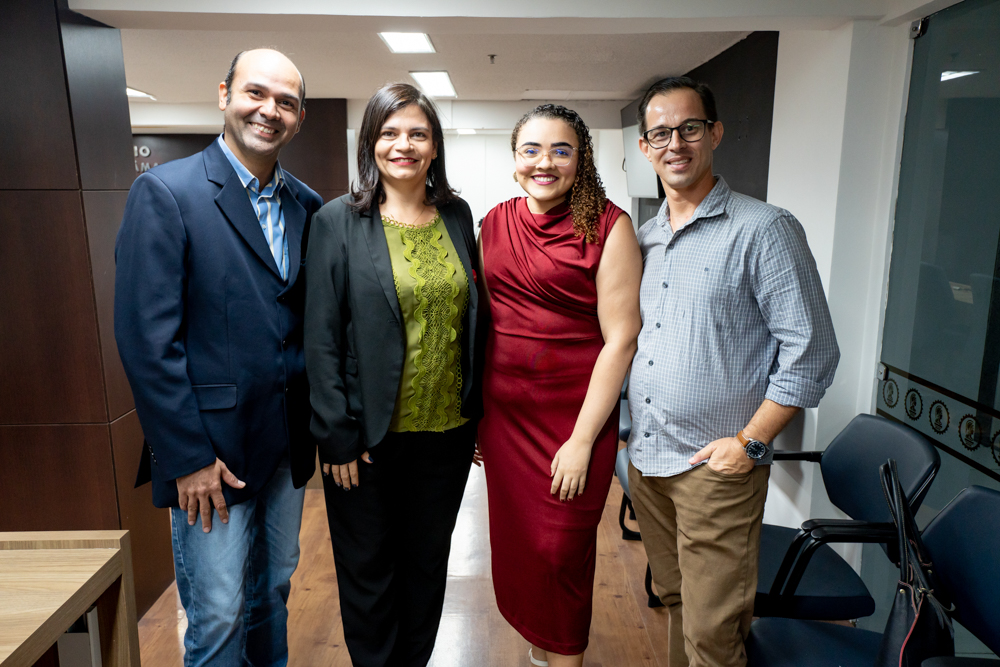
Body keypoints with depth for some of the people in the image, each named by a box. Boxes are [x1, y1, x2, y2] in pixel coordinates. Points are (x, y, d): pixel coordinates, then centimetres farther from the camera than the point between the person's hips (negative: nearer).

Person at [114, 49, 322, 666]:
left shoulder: (308, 206, 6)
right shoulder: (165, 192, -10)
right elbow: (146, 336, -15)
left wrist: (320, 419, 5)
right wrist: (188, 458, -15)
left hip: (289, 445, 6)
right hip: (211, 447, -5)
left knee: (274, 591, 22)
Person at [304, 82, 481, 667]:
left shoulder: (458, 216, 4)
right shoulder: (338, 221, -7)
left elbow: (473, 320, 8)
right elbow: (321, 339, -9)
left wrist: (478, 411, 5)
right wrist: (338, 437, -12)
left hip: (448, 428, 4)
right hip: (370, 435, -3)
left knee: (428, 561, 20)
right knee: (368, 569, 15)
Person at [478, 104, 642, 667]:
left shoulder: (607, 226, -10)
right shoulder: (495, 223, 6)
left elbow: (621, 338, -13)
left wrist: (582, 439, -15)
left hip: (574, 415, -5)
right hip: (504, 411, 5)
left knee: (563, 553, 6)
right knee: (515, 542, 17)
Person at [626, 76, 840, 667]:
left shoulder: (764, 230, -9)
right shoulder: (642, 239, 10)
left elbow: (812, 351, -11)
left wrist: (749, 442, -14)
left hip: (716, 467, -5)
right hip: (646, 458, 6)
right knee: (674, 601, 22)